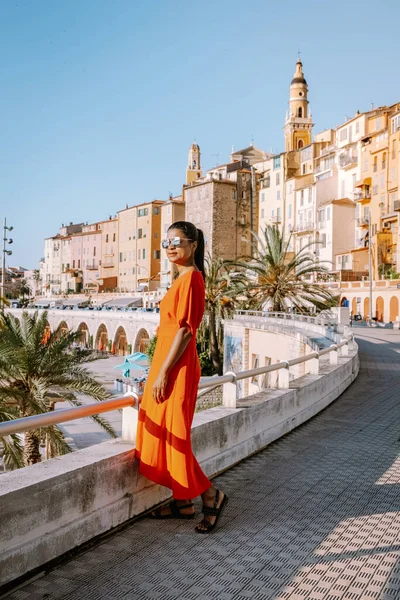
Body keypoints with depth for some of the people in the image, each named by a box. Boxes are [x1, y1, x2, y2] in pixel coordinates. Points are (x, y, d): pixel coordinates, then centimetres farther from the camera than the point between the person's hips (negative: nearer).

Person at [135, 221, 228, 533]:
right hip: (170, 363, 10)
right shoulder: (185, 278, 15)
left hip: (176, 366, -10)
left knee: (172, 434, -2)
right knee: (166, 434, 14)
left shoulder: (190, 277, -14)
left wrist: (162, 373, -19)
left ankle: (212, 494, 16)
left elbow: (185, 330, -19)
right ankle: (183, 502, 26)